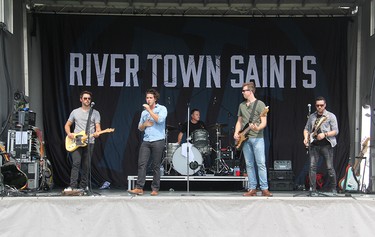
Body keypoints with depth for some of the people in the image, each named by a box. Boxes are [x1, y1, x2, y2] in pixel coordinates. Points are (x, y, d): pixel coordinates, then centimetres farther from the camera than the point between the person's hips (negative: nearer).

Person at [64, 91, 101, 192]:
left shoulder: (95, 113, 9)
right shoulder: (75, 112, 13)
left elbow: (98, 127, 1)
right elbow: (67, 125, 18)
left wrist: (97, 132, -22)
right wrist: (69, 133, -1)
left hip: (89, 142, 0)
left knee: (85, 165, 2)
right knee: (76, 163, -11)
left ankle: (82, 186, 11)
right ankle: (72, 186, -12)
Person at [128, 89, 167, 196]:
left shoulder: (162, 109, 2)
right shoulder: (144, 112, 18)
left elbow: (160, 120, -17)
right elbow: (140, 128, 22)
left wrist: (149, 110, -11)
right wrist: (145, 124, 0)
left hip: (158, 141, -5)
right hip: (146, 141, 5)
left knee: (156, 166, -1)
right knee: (141, 164, -6)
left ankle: (155, 189, 7)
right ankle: (139, 188, -7)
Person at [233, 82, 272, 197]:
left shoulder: (260, 104, -2)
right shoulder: (241, 105, 16)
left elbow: (264, 122, -7)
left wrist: (258, 128, -26)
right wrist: (236, 133, 4)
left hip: (257, 138, -6)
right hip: (245, 139, 6)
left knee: (261, 163, -9)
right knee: (249, 164, 5)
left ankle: (264, 189, -6)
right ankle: (252, 189, 8)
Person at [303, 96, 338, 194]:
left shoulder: (331, 116, 3)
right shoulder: (312, 116, 15)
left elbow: (335, 131, -2)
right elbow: (306, 129, 20)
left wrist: (325, 134, -16)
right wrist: (306, 138, 1)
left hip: (326, 145, -3)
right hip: (314, 145, 4)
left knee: (330, 167, -3)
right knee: (312, 167, -2)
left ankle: (333, 188, 9)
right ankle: (312, 189, 3)